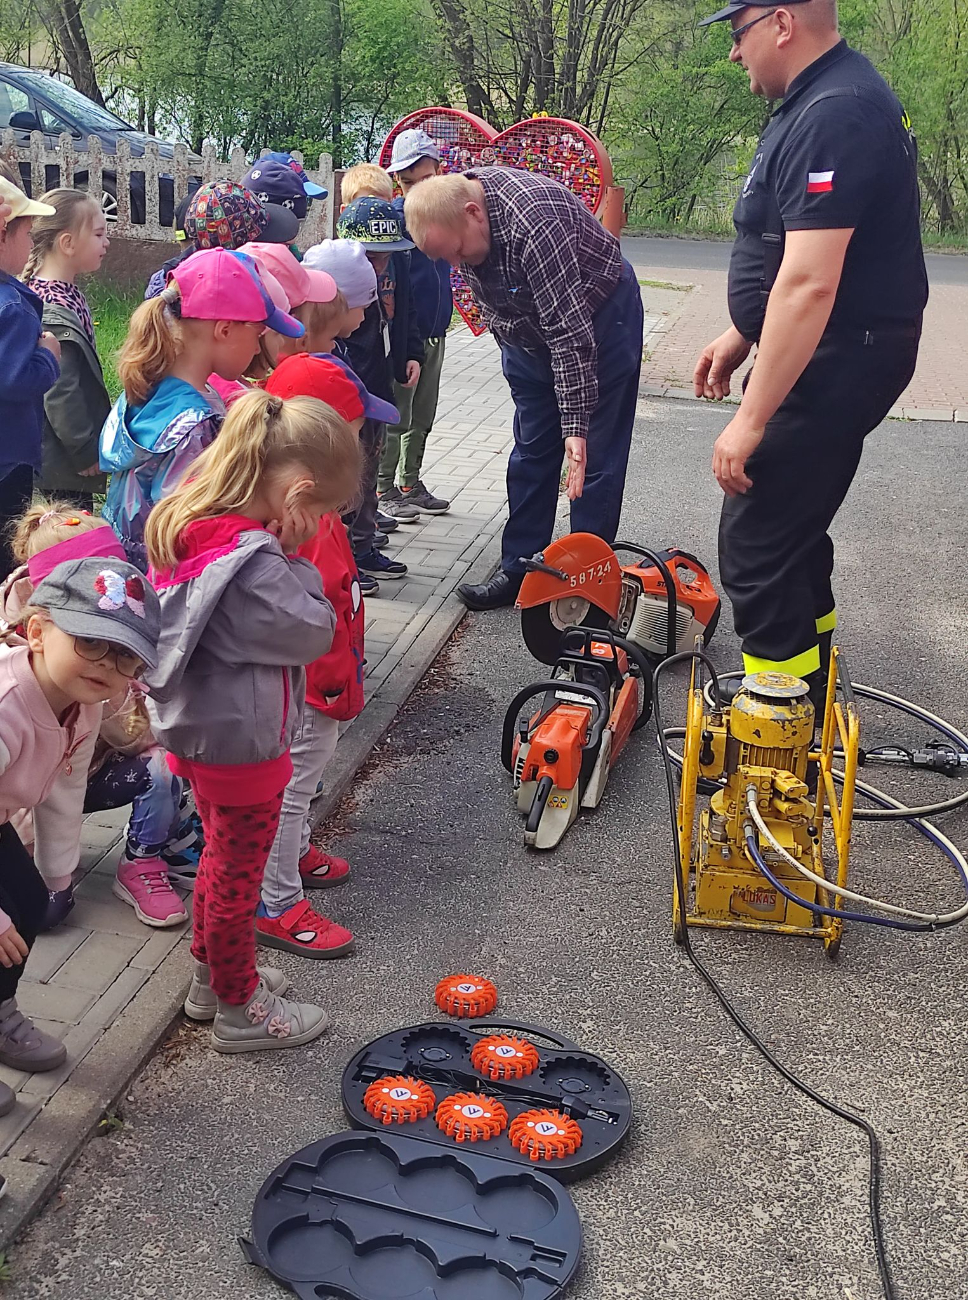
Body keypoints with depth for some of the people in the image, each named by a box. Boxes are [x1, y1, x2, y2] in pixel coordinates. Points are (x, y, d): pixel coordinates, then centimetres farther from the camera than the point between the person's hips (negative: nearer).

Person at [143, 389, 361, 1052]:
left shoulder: (187, 524, -3)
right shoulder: (251, 560, -31)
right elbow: (313, 633, -21)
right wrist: (294, 557, -17)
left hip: (198, 727, 9)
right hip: (243, 743, -9)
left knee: (220, 858, 27)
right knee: (237, 878, 10)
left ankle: (212, 978, 46)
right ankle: (239, 1010, 31)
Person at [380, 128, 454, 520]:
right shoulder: (392, 215, -11)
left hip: (434, 332, 6)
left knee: (422, 417, 15)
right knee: (395, 418, 1)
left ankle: (411, 484, 27)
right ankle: (385, 490, 12)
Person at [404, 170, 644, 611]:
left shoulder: (534, 223, -37)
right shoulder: (452, 206, -12)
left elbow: (571, 332, -37)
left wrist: (576, 425, -37)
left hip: (600, 315, -7)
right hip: (528, 325, 7)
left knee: (593, 458, -5)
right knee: (531, 454, 9)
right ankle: (519, 570, 15)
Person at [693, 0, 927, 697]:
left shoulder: (833, 116, -23)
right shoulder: (823, 97, 12)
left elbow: (809, 285, -29)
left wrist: (752, 420, -27)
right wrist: (741, 335, 24)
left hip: (834, 365, -11)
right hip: (826, 356, 11)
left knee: (758, 546, -9)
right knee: (794, 529, 20)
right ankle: (812, 699, 35)